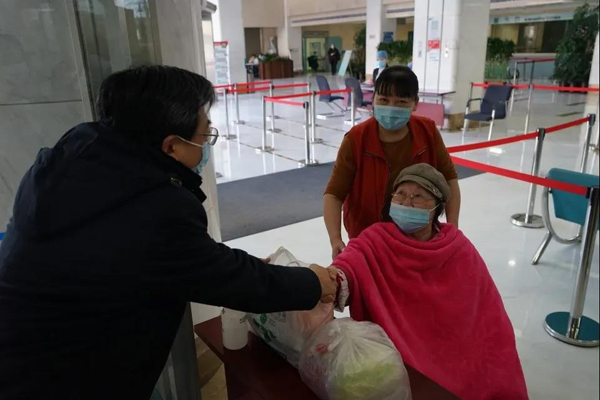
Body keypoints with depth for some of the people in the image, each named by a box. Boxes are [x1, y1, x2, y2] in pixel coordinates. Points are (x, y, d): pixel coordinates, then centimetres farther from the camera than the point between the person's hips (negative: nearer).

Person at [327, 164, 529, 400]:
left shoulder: (460, 250, -2)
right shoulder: (376, 241, -8)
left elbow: (489, 321, 3)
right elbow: (350, 264, -30)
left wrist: (499, 378, 0)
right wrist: (335, 280, -53)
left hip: (455, 362, 2)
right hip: (392, 362, -2)